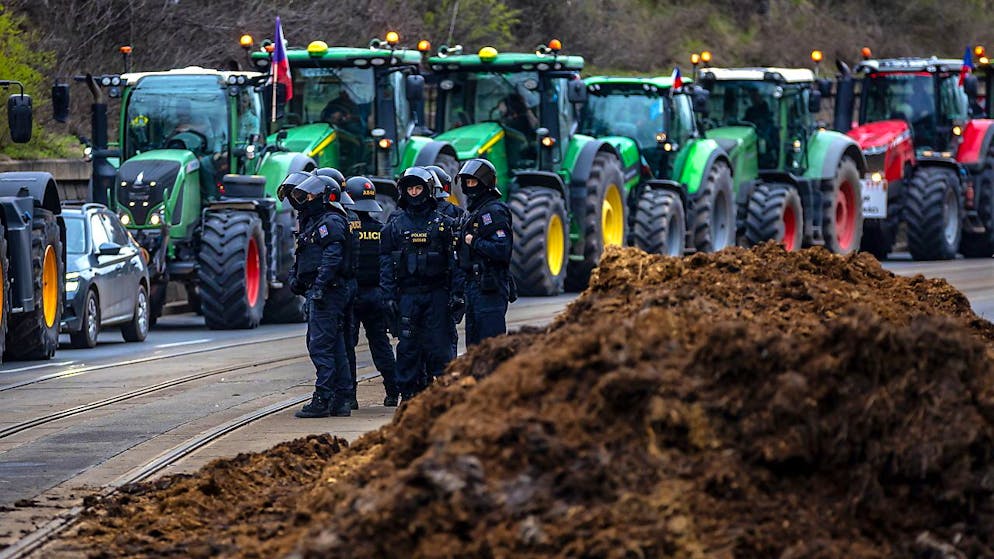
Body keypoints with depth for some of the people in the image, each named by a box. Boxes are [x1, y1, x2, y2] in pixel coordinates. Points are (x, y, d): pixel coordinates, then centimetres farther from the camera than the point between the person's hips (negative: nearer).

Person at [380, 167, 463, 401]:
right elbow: (386, 264, 7)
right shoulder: (394, 226, 9)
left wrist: (457, 293, -3)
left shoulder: (443, 224, 6)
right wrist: (389, 297, -1)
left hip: (436, 294, -1)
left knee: (438, 346, -3)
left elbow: (454, 259, 5)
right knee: (408, 346, 1)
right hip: (407, 295, 1)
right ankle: (409, 393, 6)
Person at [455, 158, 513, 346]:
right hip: (474, 287, 10)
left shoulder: (494, 211, -11)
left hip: (489, 289, -10)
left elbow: (501, 250, -22)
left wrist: (474, 242, -14)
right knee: (474, 345, 11)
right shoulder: (474, 212, 19)